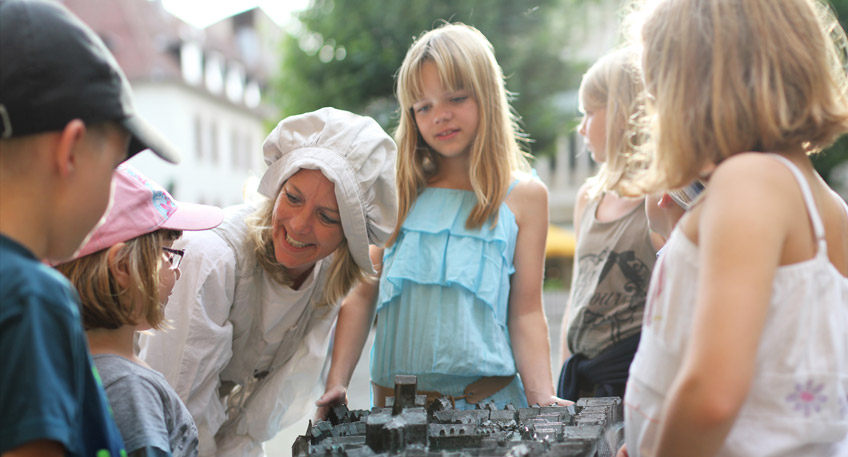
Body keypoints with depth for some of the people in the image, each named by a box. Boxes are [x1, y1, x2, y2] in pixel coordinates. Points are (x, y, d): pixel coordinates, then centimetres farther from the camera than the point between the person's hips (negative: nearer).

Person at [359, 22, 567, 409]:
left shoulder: (523, 195, 3)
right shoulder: (400, 192, 7)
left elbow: (526, 312, 2)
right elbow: (362, 297, 8)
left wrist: (543, 402, -8)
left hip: (487, 399, -1)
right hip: (394, 402, 1)